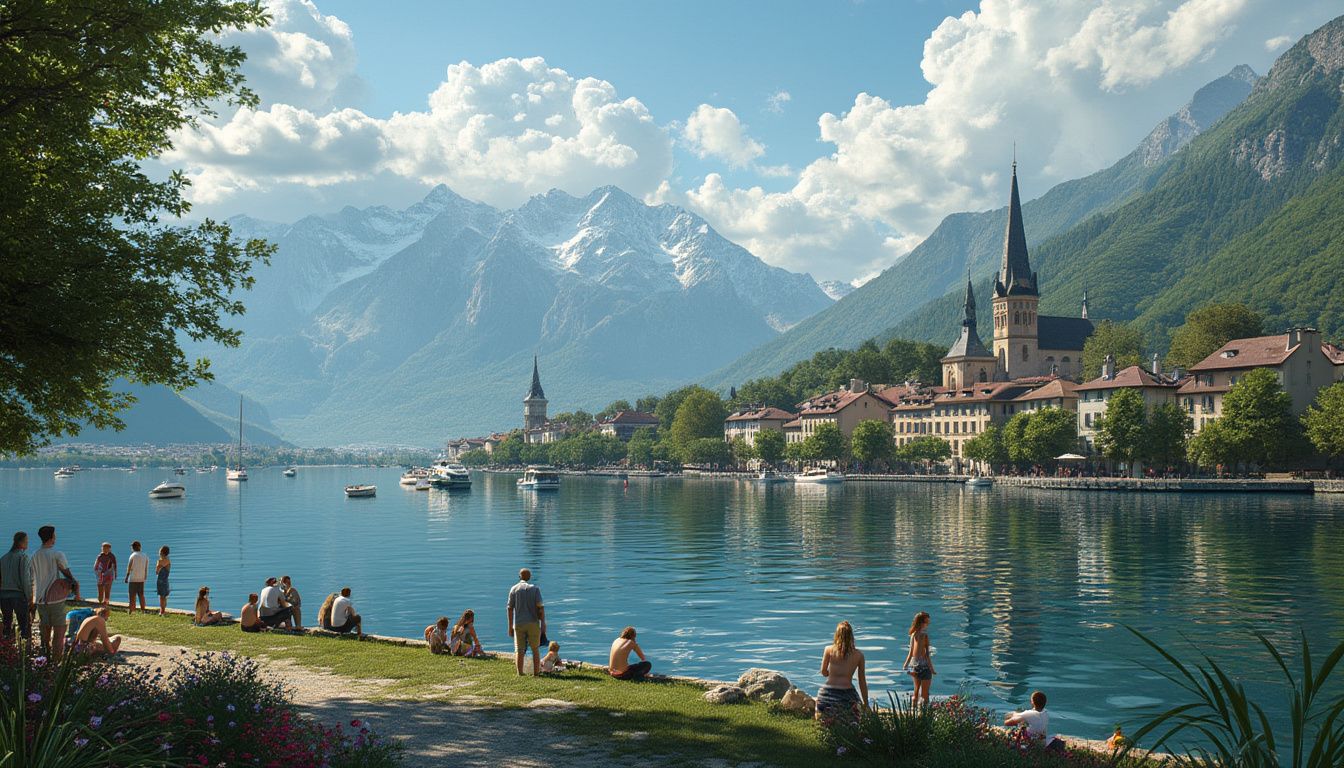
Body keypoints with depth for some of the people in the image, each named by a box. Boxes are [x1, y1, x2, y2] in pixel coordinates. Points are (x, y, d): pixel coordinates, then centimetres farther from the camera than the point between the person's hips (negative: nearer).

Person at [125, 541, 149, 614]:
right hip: (141, 579, 5)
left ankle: (131, 610, -4)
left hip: (133, 579, -5)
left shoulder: (133, 556, -8)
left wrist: (126, 578, 1)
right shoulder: (145, 556, 7)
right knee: (141, 595, 10)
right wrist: (145, 577, 14)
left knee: (132, 596, -1)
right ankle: (142, 610, 10)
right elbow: (146, 569, 8)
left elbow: (129, 568, -7)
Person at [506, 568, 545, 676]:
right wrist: (543, 624, -6)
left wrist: (510, 626, 6)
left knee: (519, 651, 4)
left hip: (518, 624, 1)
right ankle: (536, 673, 7)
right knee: (535, 650, 8)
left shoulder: (514, 589, 4)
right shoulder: (534, 588, 0)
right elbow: (540, 607, -8)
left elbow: (510, 608, 2)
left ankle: (520, 674, 1)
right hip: (533, 623, -1)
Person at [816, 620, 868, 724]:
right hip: (847, 694, -1)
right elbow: (862, 682, 8)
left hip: (828, 693, 1)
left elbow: (823, 672, 10)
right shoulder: (859, 655, 2)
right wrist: (866, 703, 17)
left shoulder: (829, 649, 0)